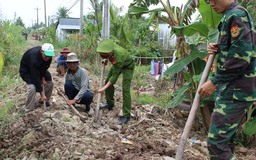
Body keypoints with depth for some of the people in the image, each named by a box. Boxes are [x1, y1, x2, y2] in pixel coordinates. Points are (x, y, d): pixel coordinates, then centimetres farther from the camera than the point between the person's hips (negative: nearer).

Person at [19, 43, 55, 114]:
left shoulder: (49, 55, -23)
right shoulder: (34, 56, -42)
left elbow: (45, 67, -2)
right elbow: (35, 77, -39)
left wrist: (43, 78, -13)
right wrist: (42, 93, -36)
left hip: (38, 68, 7)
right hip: (26, 70, -7)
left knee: (50, 83, -2)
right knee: (33, 87, -26)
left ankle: (46, 102, 18)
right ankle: (28, 112, -14)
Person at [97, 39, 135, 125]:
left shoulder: (118, 57, -43)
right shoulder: (109, 46, -25)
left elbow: (115, 76, -34)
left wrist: (104, 88, -33)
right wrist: (106, 59, -7)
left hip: (127, 66, -8)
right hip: (117, 64, 8)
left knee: (125, 89, -17)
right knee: (108, 81, 10)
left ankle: (126, 115, -11)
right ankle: (110, 104, 28)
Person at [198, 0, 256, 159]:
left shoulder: (236, 15, -13)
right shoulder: (231, 16, 19)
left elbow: (241, 56, -22)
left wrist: (214, 82, -18)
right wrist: (218, 49, 6)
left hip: (236, 90, -10)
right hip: (233, 88, 10)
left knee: (216, 140, -10)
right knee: (226, 138, 17)